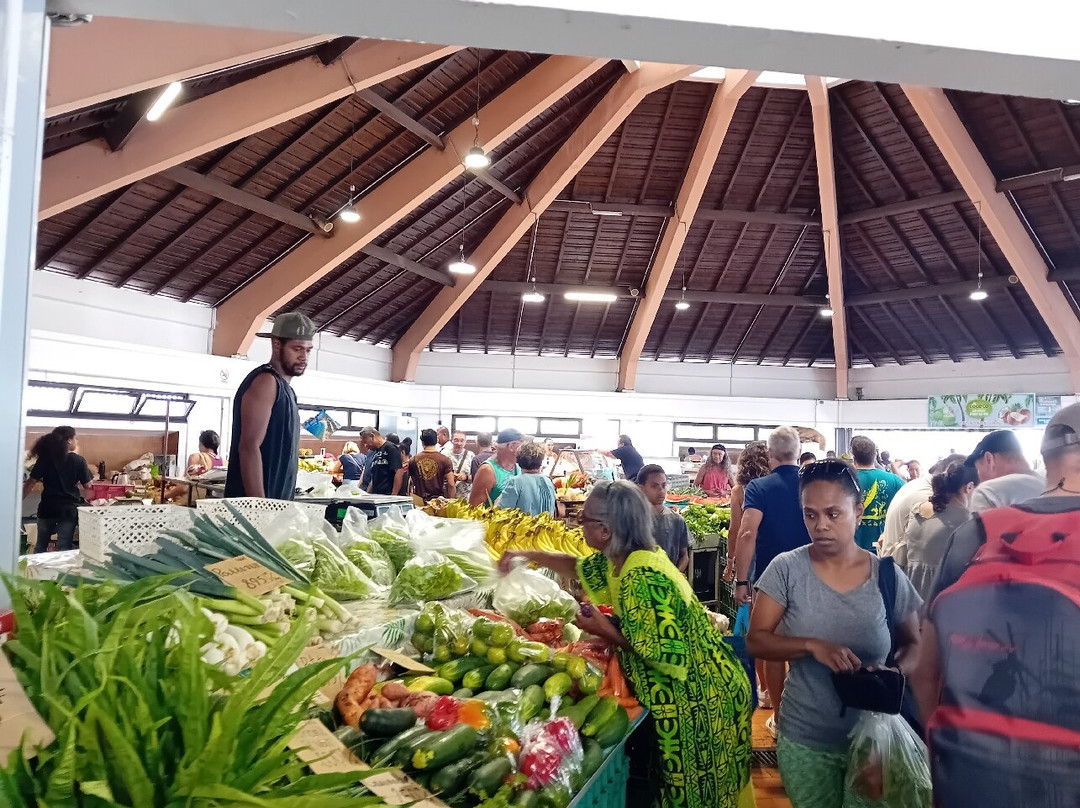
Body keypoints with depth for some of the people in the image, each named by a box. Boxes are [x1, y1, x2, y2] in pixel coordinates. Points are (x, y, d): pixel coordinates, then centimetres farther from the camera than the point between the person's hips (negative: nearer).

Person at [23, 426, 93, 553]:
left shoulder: (44, 458, -2)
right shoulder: (79, 460, -6)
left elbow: (31, 482, -4)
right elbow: (87, 486, 0)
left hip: (47, 508, 2)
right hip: (69, 509, -2)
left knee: (41, 546, 20)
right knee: (64, 549, 3)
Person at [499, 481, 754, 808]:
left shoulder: (643, 579, -30)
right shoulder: (622, 559, -2)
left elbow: (667, 656, -31)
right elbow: (581, 567, 19)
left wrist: (606, 631, -23)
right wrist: (528, 556, 16)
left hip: (698, 700, -9)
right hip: (683, 695, 9)